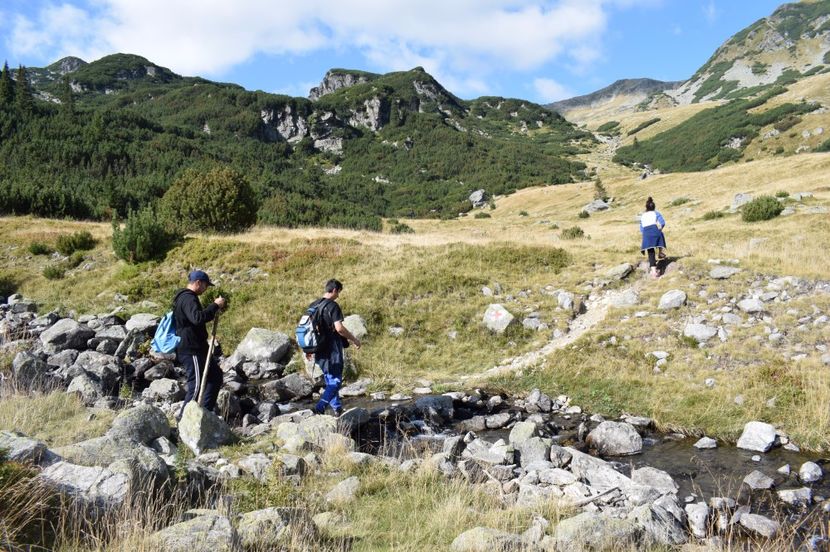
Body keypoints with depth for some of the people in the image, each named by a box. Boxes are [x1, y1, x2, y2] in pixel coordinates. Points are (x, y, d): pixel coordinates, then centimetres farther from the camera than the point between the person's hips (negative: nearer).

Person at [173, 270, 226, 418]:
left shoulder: (186, 297, 18)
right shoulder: (188, 298, -17)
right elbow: (197, 318, -34)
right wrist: (215, 305, -27)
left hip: (197, 348, 11)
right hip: (191, 350, -11)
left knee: (216, 375, 17)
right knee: (196, 384, -8)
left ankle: (205, 412, 20)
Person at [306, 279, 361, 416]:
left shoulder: (313, 305, 9)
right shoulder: (333, 306, -13)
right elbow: (339, 328, -21)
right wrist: (354, 340, -8)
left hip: (319, 350, 8)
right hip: (332, 349, -7)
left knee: (329, 380, 17)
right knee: (335, 381, -1)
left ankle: (337, 407, 24)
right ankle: (319, 408, -12)